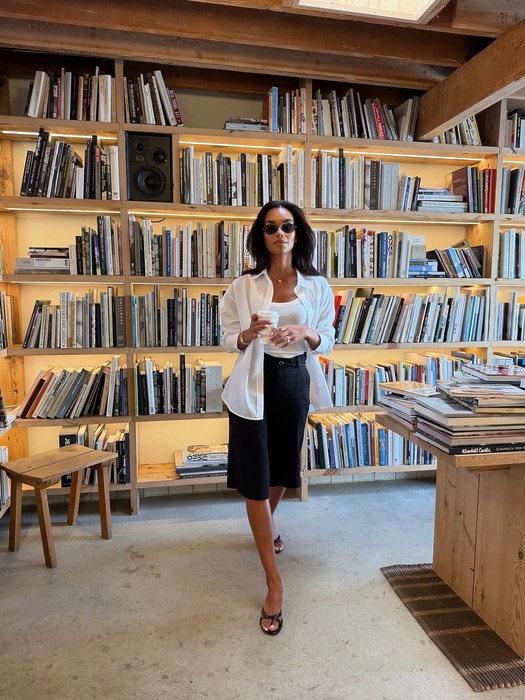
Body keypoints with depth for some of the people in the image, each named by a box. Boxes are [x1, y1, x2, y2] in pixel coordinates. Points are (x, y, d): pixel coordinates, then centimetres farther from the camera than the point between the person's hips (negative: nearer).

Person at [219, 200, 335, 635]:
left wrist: (306, 333, -17)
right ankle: (274, 583, 9)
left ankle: (266, 525, 53)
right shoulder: (243, 286, -2)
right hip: (254, 385, -2)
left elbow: (327, 343, 4)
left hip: (295, 383, 3)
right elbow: (229, 341, 0)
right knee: (256, 480, -3)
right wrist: (250, 334, -21)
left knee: (282, 469, 18)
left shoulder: (317, 286, 1)